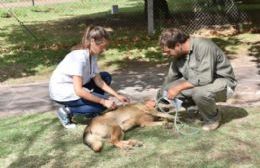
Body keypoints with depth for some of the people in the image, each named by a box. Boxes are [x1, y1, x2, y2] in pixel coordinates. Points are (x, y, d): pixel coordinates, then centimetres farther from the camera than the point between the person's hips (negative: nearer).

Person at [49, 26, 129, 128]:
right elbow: (78, 91, -33)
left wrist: (117, 96, -9)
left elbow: (98, 81, 0)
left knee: (106, 77, 5)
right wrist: (103, 102, -27)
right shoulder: (79, 57, -30)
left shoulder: (92, 55, -4)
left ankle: (91, 113, 11)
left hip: (74, 87, 9)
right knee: (103, 104, -15)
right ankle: (67, 111, -5)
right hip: (61, 92, -9)